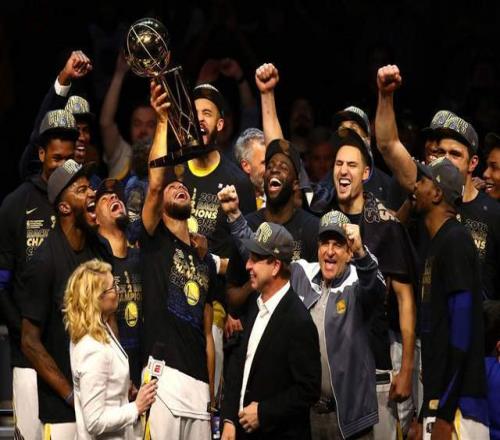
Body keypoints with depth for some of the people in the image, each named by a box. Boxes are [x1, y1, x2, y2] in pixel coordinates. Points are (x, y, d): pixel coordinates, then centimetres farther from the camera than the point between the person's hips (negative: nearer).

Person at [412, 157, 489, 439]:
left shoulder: (455, 241, -9)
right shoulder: (437, 244, 20)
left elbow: (462, 323, -17)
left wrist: (444, 412, -20)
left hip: (457, 405, -9)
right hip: (437, 402, 9)